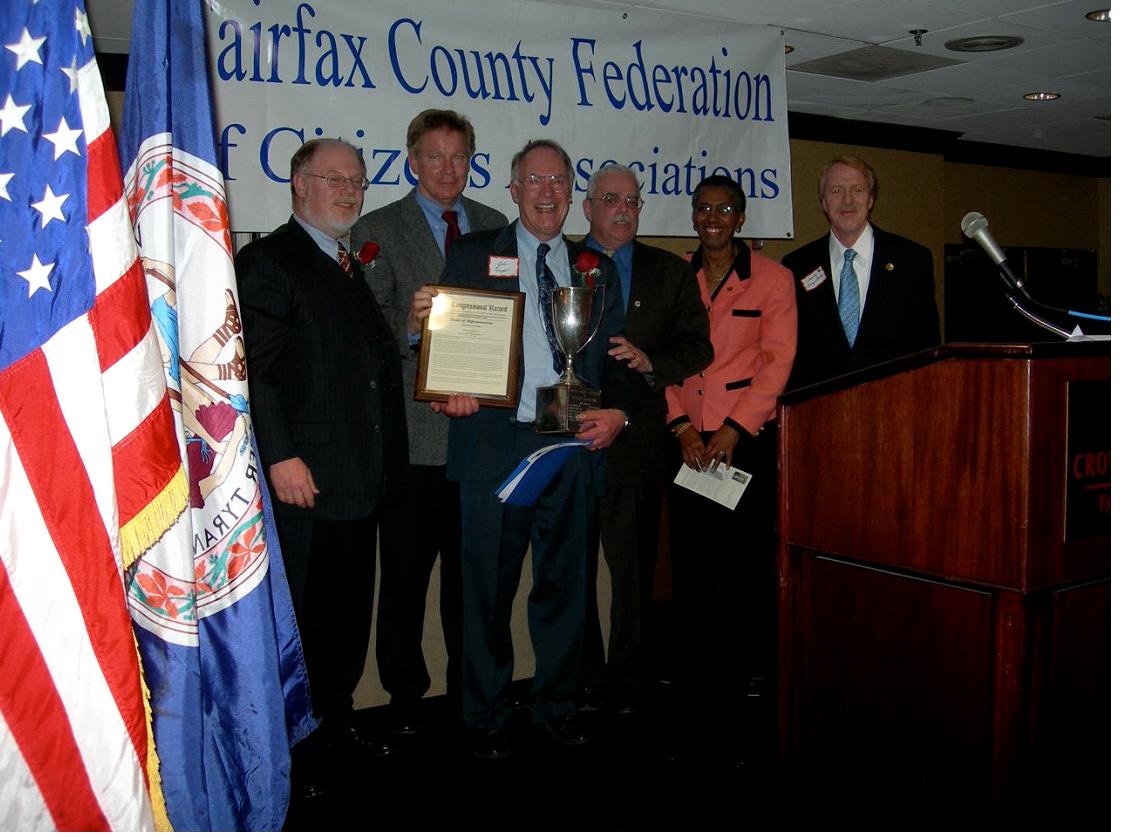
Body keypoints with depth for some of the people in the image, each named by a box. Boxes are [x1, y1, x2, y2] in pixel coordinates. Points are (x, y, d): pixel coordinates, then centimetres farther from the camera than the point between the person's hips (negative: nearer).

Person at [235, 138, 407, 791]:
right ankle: (295, 745, 18)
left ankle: (336, 724, 31)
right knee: (302, 616, 2)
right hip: (307, 479, -8)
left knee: (349, 613, 16)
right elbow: (257, 367, -16)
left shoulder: (355, 265, 19)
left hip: (363, 477, 8)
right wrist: (281, 456, -20)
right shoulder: (269, 260, -7)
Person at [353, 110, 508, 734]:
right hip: (412, 429, -2)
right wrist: (414, 325, -25)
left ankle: (469, 685, 26)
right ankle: (405, 692, 21)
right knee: (406, 567, 5)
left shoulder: (494, 227, 14)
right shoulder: (377, 230, 3)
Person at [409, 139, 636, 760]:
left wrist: (617, 411, -4)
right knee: (489, 585, 3)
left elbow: (615, 356, 14)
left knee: (563, 581, 11)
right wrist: (451, 388, -15)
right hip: (494, 443, -2)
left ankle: (556, 704, 28)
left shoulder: (596, 269, 16)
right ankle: (486, 715, 19)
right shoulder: (472, 255, 9)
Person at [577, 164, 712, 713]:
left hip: (638, 437, 1)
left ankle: (627, 674, 19)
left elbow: (697, 347, 4)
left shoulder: (671, 272, 11)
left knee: (634, 561, 5)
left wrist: (650, 361, -13)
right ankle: (583, 674, 20)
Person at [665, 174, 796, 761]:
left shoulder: (772, 278, 2)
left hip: (747, 441, -3)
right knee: (691, 570, 4)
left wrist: (732, 429, -13)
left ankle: (739, 696, 11)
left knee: (747, 569, -2)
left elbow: (777, 362, -4)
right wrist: (682, 424, -6)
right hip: (686, 442, 3)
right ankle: (694, 705, 13)